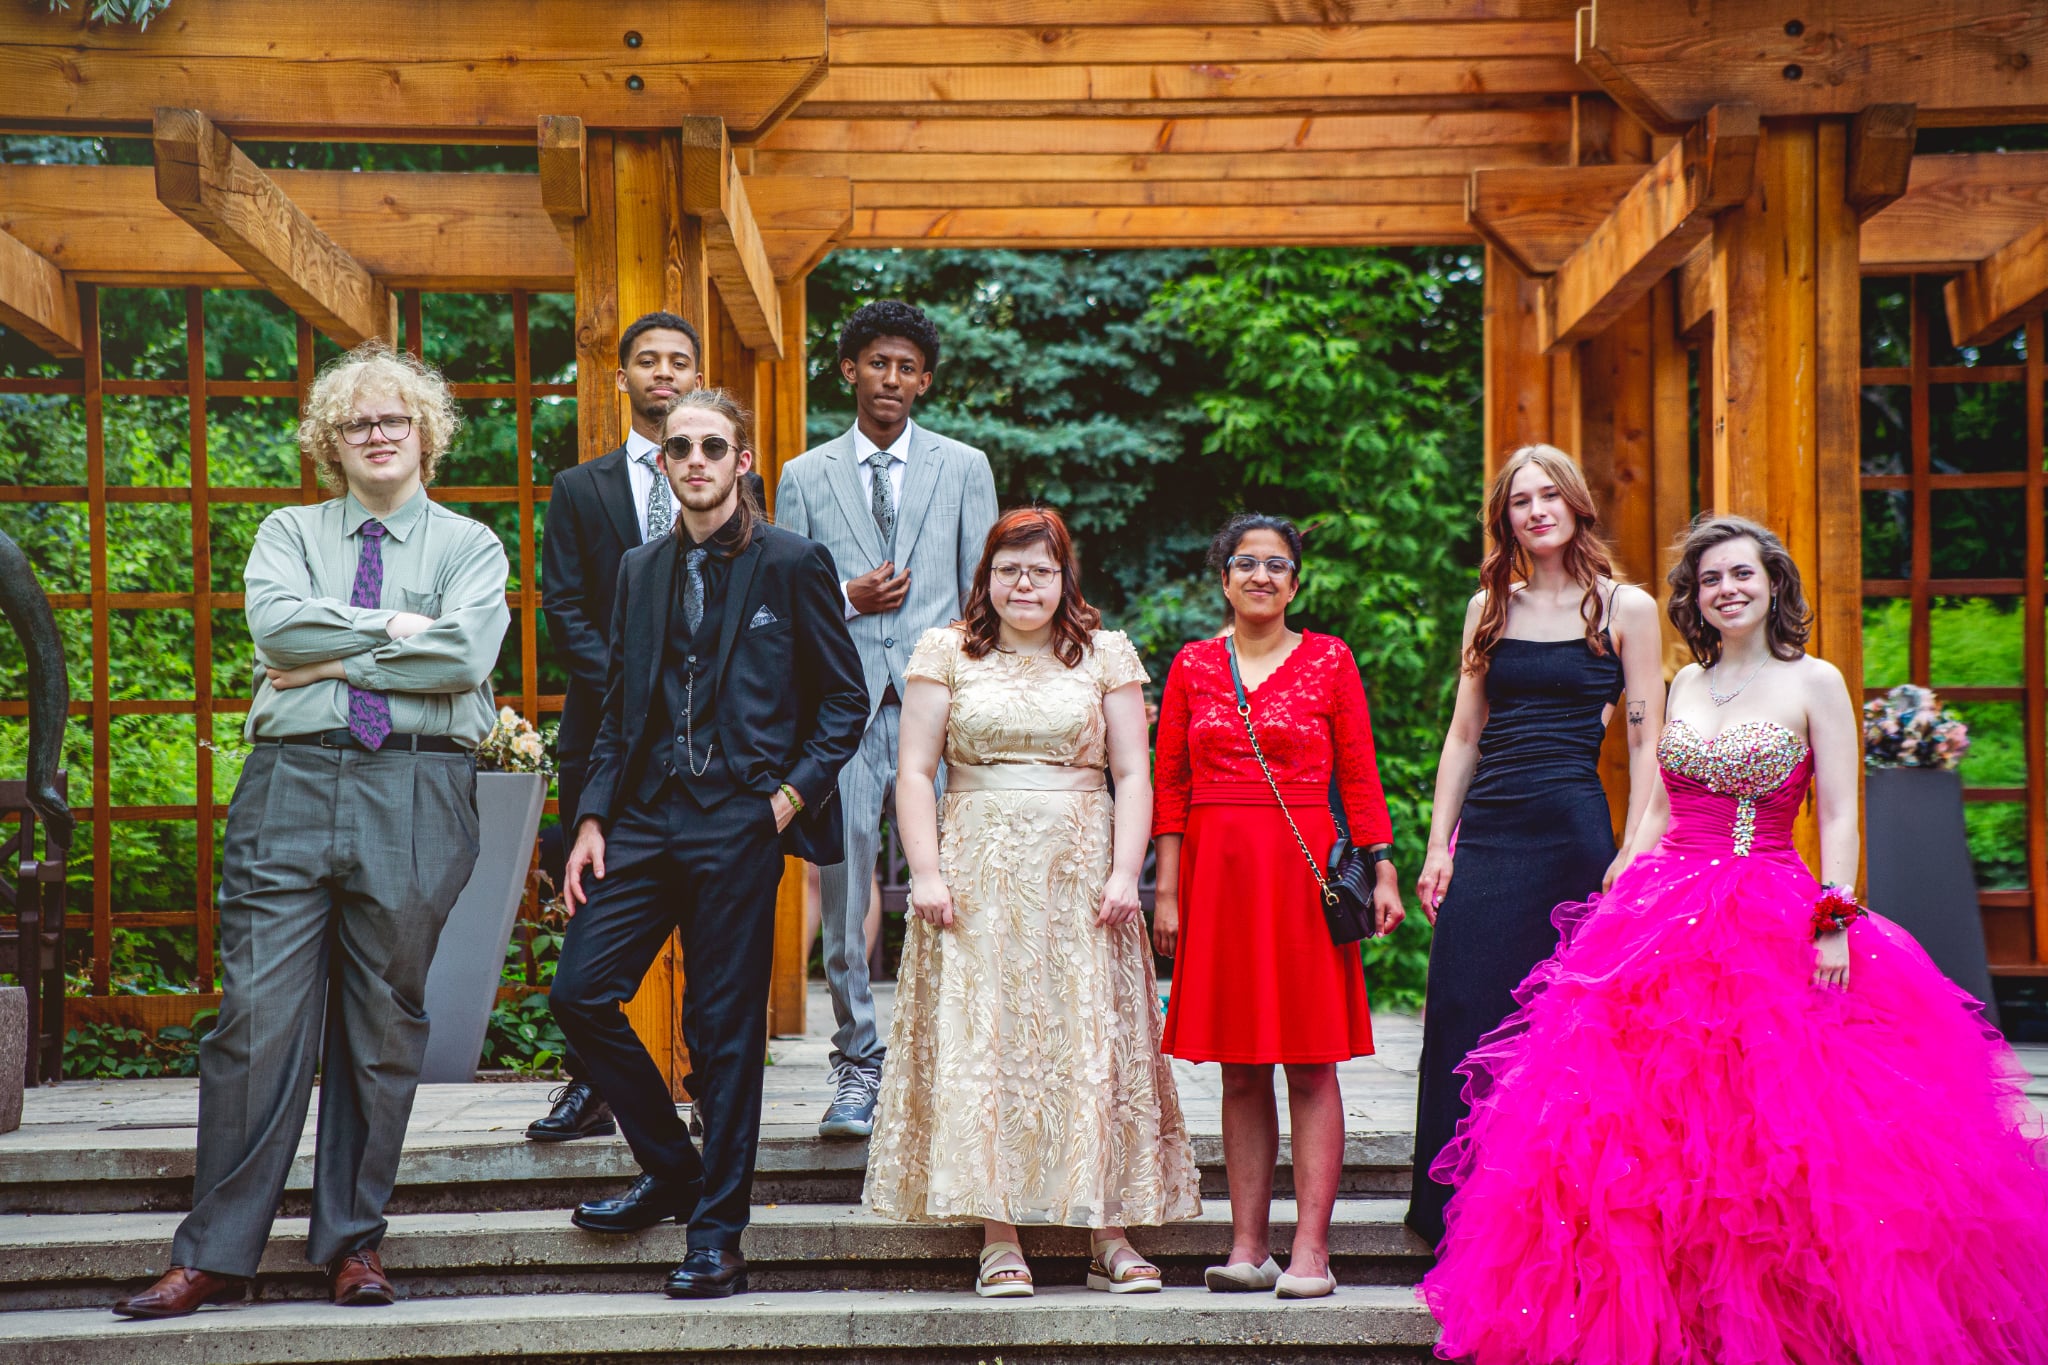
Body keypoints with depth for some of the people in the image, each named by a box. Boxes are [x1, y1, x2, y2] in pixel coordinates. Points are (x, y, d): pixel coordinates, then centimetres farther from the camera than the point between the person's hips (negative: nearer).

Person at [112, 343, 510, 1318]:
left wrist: (333, 657, -5)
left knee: (384, 1025, 4)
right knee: (259, 1015, -4)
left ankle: (352, 1241, 16)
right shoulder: (289, 533, 16)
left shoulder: (470, 545, 10)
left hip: (415, 792, -1)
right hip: (290, 781, 1)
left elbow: (464, 655, -8)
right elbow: (276, 622, -5)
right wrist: (396, 628, -6)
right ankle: (215, 1255, 3)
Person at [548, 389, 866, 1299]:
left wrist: (792, 795, -8)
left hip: (739, 822, -5)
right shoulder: (641, 570, 14)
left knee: (725, 1029, 0)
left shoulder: (793, 564, -1)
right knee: (579, 992, 0)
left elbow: (844, 699, 2)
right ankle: (672, 1170, 20)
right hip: (647, 815, 5)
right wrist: (592, 819, 7)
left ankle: (717, 1233, 11)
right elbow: (618, 707, 16)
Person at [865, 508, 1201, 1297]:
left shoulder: (1106, 655, 9)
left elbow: (1133, 775, 5)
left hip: (1080, 876, 1)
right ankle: (999, 1239, -2)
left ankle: (1109, 1235, 3)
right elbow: (915, 772, 3)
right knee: (981, 1045, -5)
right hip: (979, 878, 0)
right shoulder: (947, 653, 7)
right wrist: (926, 872, -8)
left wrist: (1124, 873, -7)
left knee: (1094, 1045, -1)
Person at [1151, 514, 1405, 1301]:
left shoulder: (1328, 660, 6)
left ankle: (1310, 1250, -2)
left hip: (1302, 870, -2)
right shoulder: (1194, 666, 10)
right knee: (1240, 1069, 5)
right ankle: (1248, 1247, 9)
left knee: (1311, 1066, -3)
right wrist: (1167, 890, 3)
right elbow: (1170, 785, 9)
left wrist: (1382, 868, -5)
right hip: (1217, 873, 2)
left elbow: (1359, 776, 4)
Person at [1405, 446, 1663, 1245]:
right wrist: (1438, 846, 8)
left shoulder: (1626, 609, 3)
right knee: (1462, 1020, 1)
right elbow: (1464, 734, 14)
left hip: (1572, 828, -4)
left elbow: (1646, 745, -1)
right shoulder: (1489, 607, 13)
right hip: (1486, 831, 4)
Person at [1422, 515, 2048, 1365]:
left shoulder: (1814, 682, 1)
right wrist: (1618, 899, 11)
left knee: (1774, 1126, -7)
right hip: (1667, 916, 4)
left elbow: (1840, 819, -4)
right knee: (1649, 1122, -1)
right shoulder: (1687, 683, 14)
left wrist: (1833, 927, -13)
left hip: (1773, 925, -4)